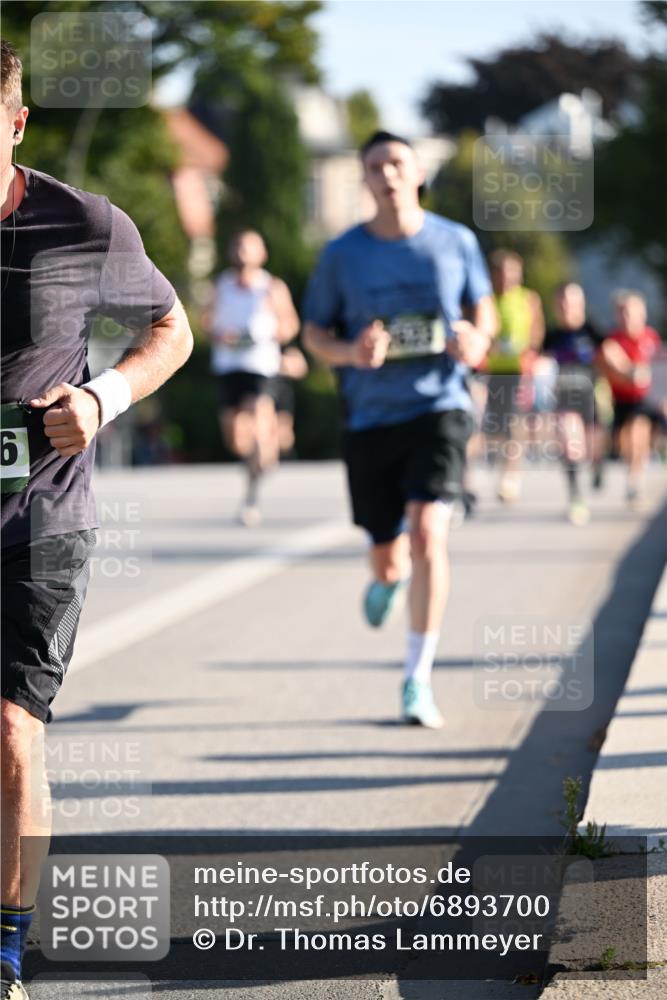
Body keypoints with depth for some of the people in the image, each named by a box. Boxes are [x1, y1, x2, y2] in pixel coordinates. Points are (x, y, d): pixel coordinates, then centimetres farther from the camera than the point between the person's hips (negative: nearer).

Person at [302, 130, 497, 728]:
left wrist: (477, 341, -8)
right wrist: (350, 353, -14)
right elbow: (314, 332, 8)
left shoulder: (456, 242, 2)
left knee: (427, 533, -20)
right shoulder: (343, 254, 0)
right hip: (371, 417, 1)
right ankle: (390, 579, 52)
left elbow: (483, 309, 16)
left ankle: (418, 680, -13)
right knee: (387, 555, 9)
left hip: (439, 408, -1)